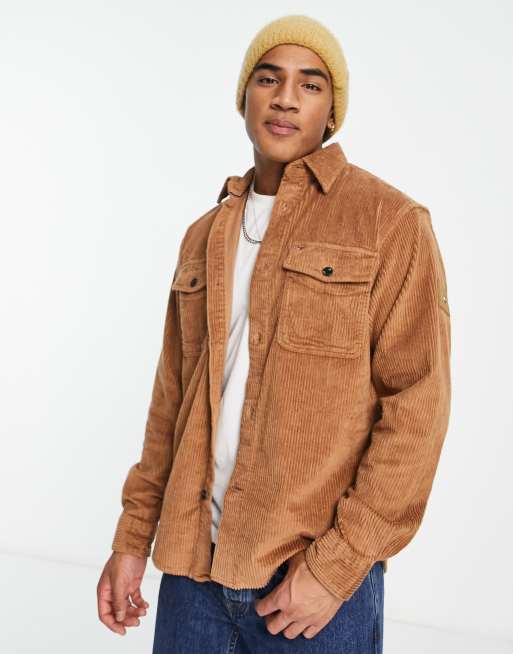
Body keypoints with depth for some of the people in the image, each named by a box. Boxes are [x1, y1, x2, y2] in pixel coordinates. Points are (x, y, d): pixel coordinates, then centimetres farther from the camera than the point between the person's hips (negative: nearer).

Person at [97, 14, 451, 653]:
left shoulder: (390, 222, -6)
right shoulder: (204, 238, 12)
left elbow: (416, 407, -11)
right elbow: (173, 397, 14)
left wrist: (335, 566, -14)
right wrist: (133, 537, 10)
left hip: (317, 575, -4)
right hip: (192, 562, 5)